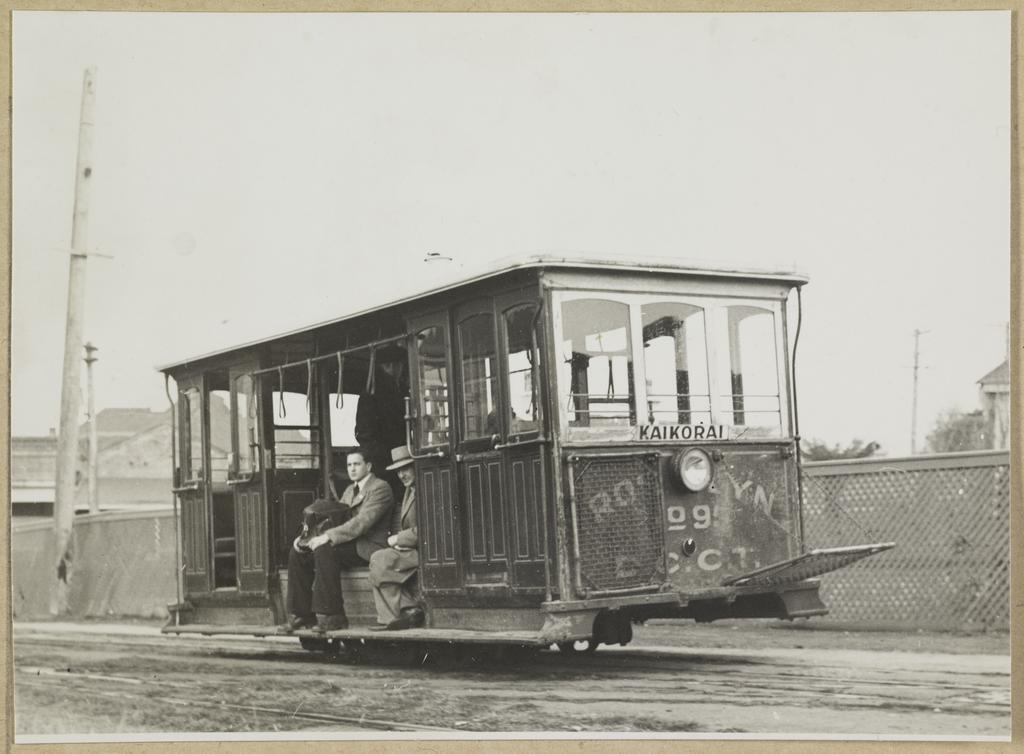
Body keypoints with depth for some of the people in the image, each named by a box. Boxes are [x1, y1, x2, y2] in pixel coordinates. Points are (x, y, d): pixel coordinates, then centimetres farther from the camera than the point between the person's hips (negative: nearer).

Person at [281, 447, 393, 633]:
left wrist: (328, 536, -27)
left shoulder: (380, 488, -7)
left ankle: (332, 616, -29)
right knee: (298, 552, -7)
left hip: (369, 547, -9)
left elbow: (362, 523, -20)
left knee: (324, 550, -32)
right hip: (349, 545, 9)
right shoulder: (350, 491, 24)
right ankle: (303, 615, -6)